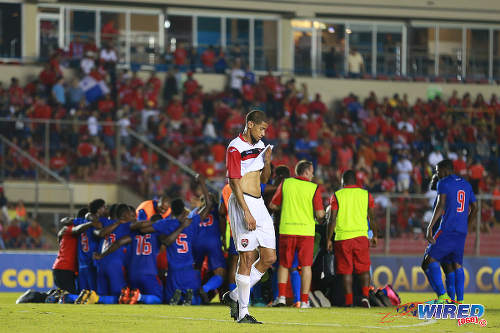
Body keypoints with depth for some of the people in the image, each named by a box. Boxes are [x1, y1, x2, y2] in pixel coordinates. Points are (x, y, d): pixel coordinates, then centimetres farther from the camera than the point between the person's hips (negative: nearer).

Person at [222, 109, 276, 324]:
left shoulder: (260, 146, 15)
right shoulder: (235, 148, -10)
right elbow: (234, 182, -15)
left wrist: (267, 163, 2)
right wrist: (246, 212, -20)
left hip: (259, 204, 8)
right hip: (242, 203, -8)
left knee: (269, 258, 5)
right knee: (247, 258, -9)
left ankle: (235, 297, 17)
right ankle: (243, 312, -4)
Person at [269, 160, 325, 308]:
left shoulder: (285, 183, 2)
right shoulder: (314, 188, -4)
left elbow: (273, 205, 8)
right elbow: (320, 214, -7)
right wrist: (322, 214, 16)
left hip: (287, 229, 1)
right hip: (306, 231, -1)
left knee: (284, 265, 12)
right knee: (306, 265, 6)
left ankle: (281, 296, -1)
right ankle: (304, 301, 2)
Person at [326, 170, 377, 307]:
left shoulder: (337, 196, 0)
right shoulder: (366, 195, 6)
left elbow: (332, 220, -4)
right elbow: (372, 218, 9)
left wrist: (328, 239, 1)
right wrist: (374, 236, 20)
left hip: (342, 237, -1)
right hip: (361, 235, 1)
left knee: (346, 270, 3)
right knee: (364, 268, 9)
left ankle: (349, 300, 0)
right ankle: (365, 295, -9)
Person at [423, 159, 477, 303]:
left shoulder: (443, 183, -3)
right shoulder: (466, 184, 18)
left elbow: (440, 205, -16)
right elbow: (474, 208, 23)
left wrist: (430, 227, -20)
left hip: (447, 229, -7)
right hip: (462, 232, 7)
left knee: (432, 260, -3)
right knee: (457, 264, 10)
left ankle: (442, 295, -16)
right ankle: (460, 300, 2)